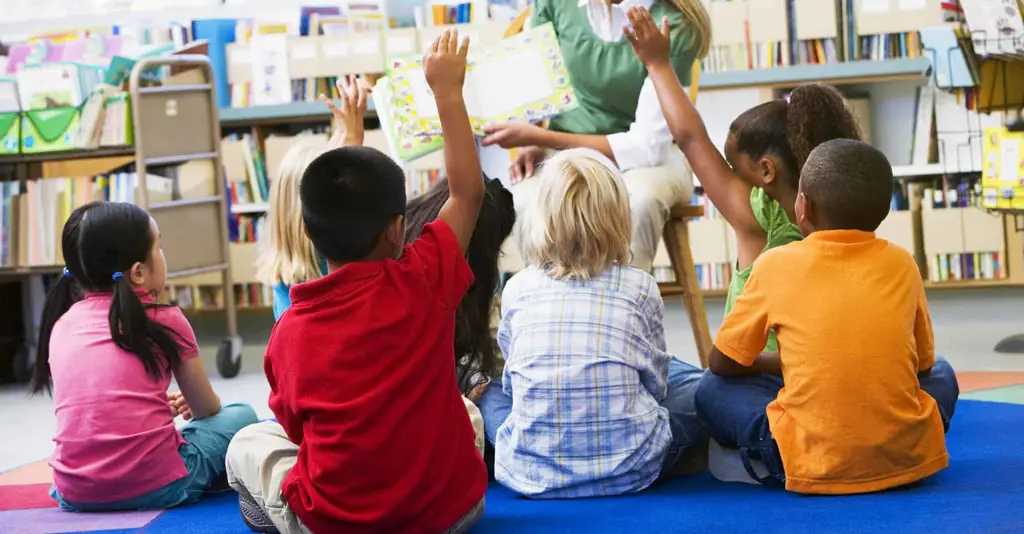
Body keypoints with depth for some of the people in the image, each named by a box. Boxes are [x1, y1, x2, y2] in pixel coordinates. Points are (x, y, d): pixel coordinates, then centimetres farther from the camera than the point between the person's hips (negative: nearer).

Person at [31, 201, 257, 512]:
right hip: (154, 486, -4)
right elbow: (206, 409, 12)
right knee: (241, 416, 16)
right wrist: (189, 405, 36)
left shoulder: (62, 324, 10)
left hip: (74, 493, 4)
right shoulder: (163, 320, -1)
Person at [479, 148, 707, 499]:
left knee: (490, 391, 31)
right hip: (628, 469, -1)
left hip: (531, 471, 1)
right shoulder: (640, 287, -3)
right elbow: (655, 381, 7)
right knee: (696, 387, 24)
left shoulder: (517, 289, 0)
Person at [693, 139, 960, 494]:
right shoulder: (901, 264, 5)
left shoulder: (777, 265, -1)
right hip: (907, 457, 3)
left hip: (815, 468, -2)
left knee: (712, 390, 16)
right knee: (940, 375, 31)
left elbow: (722, 363, 9)